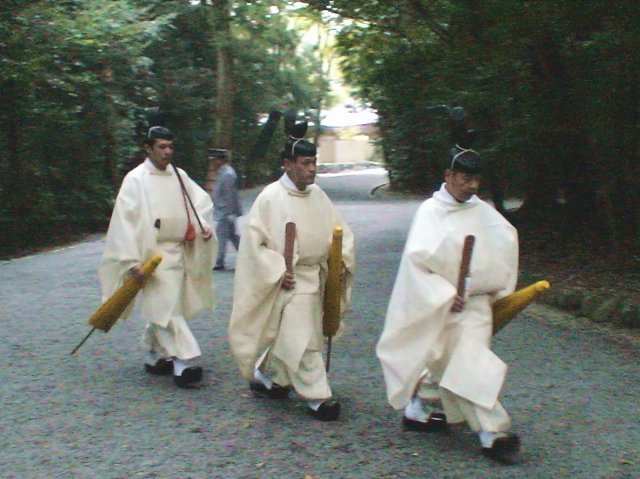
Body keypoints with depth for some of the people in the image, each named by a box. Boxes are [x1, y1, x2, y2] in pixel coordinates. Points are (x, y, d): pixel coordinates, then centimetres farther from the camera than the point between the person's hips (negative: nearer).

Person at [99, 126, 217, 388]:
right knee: (165, 308, -12)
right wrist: (132, 261, -17)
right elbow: (126, 222, -12)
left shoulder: (179, 176, 7)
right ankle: (184, 363, -14)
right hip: (153, 253, -6)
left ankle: (155, 357, 28)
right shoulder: (136, 179, -8)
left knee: (162, 308, 15)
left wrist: (203, 225, -5)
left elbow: (200, 201, 16)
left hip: (179, 252, 6)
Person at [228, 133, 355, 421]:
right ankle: (317, 397, 3)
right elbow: (254, 241, -14)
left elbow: (339, 230, 11)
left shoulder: (317, 195, 3)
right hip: (288, 281, -6)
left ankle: (265, 377, 37)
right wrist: (277, 272, -19)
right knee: (301, 339, -5)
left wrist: (342, 260, -4)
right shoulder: (270, 198, -14)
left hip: (315, 277, 7)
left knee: (288, 337, 17)